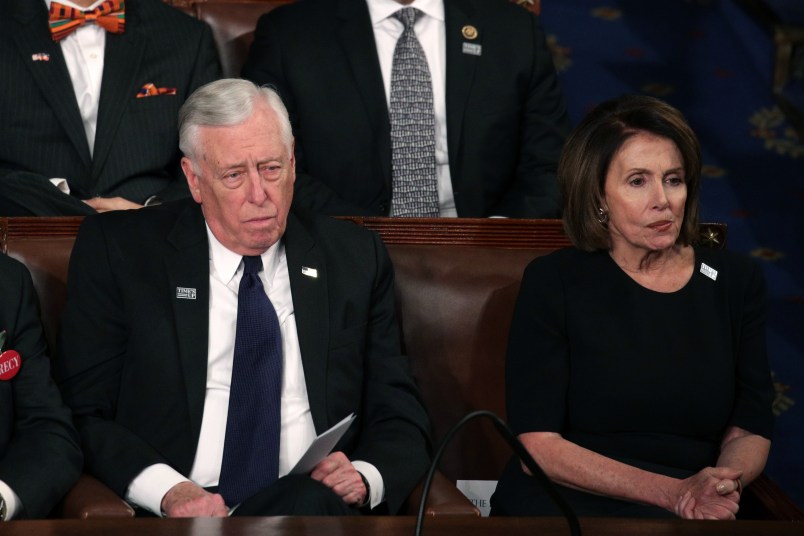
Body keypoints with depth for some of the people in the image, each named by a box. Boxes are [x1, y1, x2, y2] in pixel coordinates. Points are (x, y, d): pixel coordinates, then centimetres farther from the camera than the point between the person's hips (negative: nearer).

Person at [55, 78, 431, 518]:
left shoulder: (356, 258, 13)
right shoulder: (118, 250, 6)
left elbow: (401, 418, 14)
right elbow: (84, 412, 0)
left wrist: (364, 477, -10)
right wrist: (170, 491, -18)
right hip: (174, 514, -2)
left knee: (310, 499, -36)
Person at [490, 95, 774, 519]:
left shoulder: (736, 282, 10)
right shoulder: (552, 282, -1)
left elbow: (750, 430, 10)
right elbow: (537, 445, -8)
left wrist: (722, 485, -14)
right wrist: (674, 492, -17)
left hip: (692, 518, 2)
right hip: (561, 508, -1)